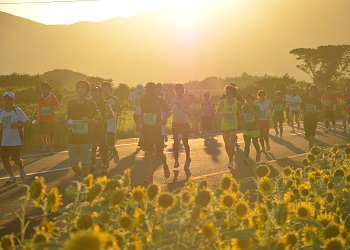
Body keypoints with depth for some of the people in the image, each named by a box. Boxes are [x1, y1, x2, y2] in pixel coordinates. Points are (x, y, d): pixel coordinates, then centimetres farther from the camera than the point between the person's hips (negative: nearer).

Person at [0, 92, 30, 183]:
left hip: (16, 140, -5)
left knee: (16, 159, -8)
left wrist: (18, 125, -21)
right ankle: (12, 176, 18)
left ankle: (21, 169, 27)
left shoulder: (17, 111, -8)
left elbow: (27, 121, -6)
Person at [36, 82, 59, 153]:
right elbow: (39, 108, 16)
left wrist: (53, 110, -18)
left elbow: (57, 105, 1)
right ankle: (45, 144, 12)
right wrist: (38, 118, 13)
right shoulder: (40, 98, 7)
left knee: (50, 133, 3)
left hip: (51, 118, -2)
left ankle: (51, 147, 19)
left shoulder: (52, 97, -3)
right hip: (43, 119, 2)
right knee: (42, 132, -13)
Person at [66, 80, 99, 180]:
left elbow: (98, 120, 5)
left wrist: (90, 120, -15)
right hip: (73, 138, 3)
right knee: (73, 165, 6)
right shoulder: (71, 103, 7)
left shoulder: (91, 104, 0)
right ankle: (81, 177, 33)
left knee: (85, 164, -10)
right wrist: (68, 122, -4)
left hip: (86, 139, -3)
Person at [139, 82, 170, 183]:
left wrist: (162, 122, -14)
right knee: (147, 153, -4)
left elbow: (167, 112, 2)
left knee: (159, 153, 2)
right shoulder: (143, 101, 7)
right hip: (146, 129, 3)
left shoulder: (160, 100, -3)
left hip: (157, 129, -3)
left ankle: (165, 165, 36)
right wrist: (139, 120, 0)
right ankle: (149, 175, 1)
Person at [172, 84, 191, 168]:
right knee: (175, 142, 1)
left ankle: (188, 159, 19)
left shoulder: (186, 100, -7)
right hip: (175, 123, 4)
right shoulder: (174, 100, 8)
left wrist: (181, 107, -25)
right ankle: (176, 161, 6)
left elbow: (188, 113, -14)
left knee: (185, 143, 2)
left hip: (184, 123, -4)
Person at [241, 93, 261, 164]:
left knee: (255, 143, 10)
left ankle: (258, 153, 38)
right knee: (247, 144, -6)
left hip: (255, 129, -2)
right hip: (246, 129, 2)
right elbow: (242, 117, 14)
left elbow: (259, 117, -15)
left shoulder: (256, 107, -6)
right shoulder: (244, 108, 5)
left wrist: (253, 112, -28)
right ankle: (246, 158, -7)